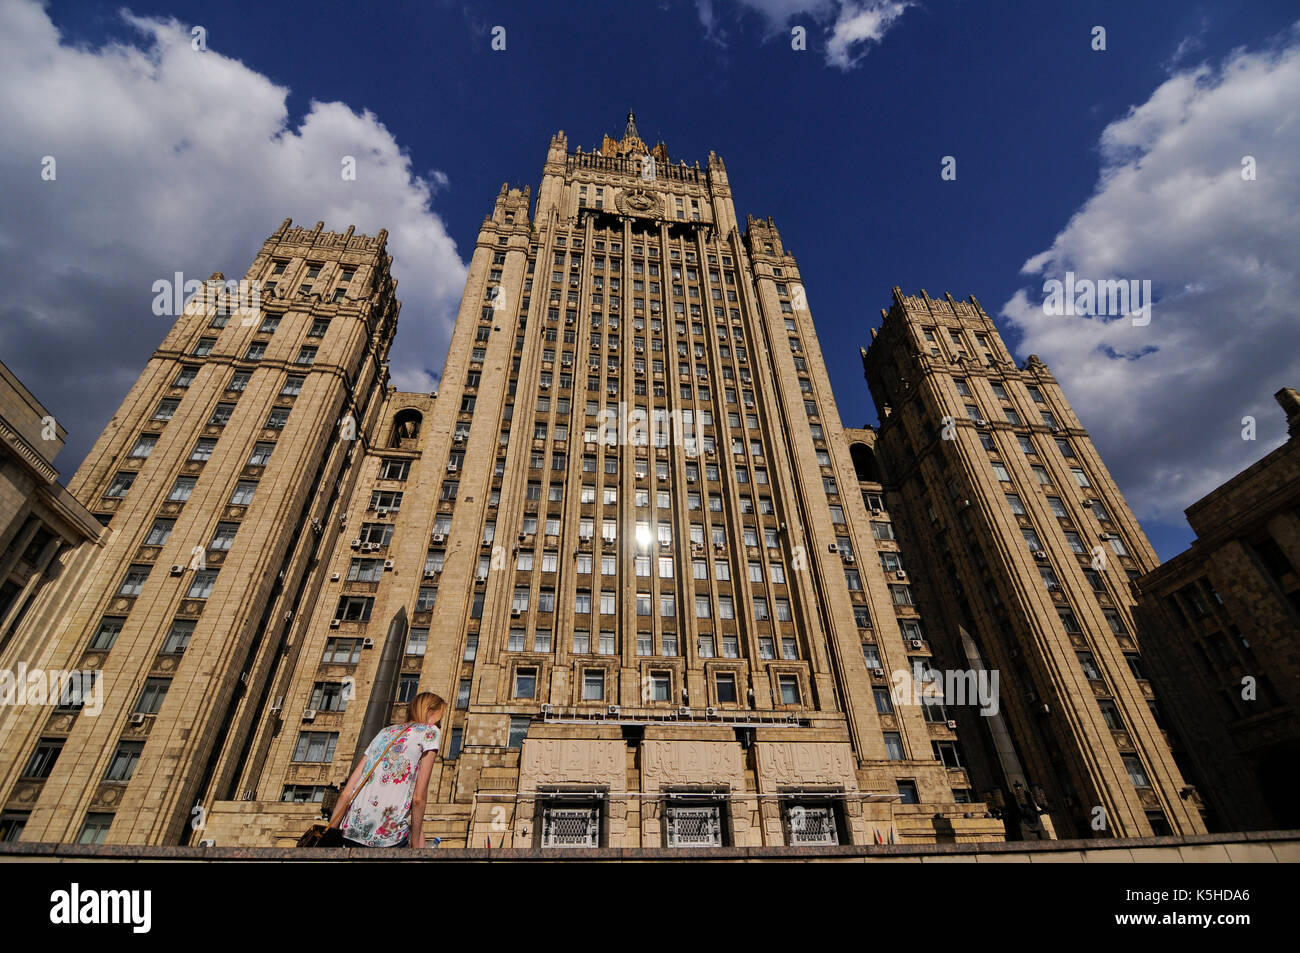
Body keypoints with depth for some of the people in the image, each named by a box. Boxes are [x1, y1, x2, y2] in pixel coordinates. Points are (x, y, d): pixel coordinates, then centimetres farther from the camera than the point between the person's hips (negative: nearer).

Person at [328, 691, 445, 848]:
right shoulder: (430, 731, 0)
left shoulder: (385, 732, 17)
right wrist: (416, 843, 4)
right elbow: (418, 798, -5)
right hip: (388, 838, -6)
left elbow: (346, 794, 12)